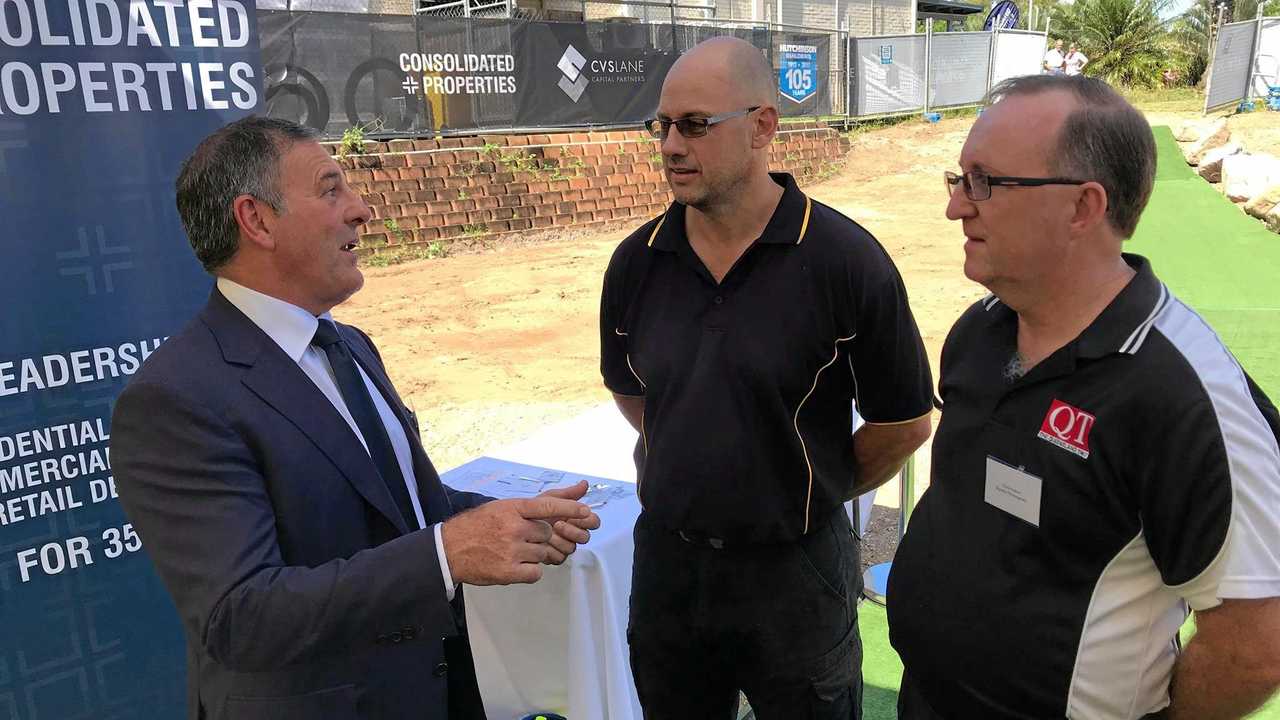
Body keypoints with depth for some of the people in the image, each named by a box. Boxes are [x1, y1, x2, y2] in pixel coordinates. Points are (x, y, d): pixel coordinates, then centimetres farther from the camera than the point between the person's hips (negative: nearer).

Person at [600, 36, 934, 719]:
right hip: (666, 560, 4)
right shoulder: (636, 261, -3)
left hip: (795, 571, -3)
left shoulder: (846, 260, -16)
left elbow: (904, 422, -7)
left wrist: (814, 493, 4)